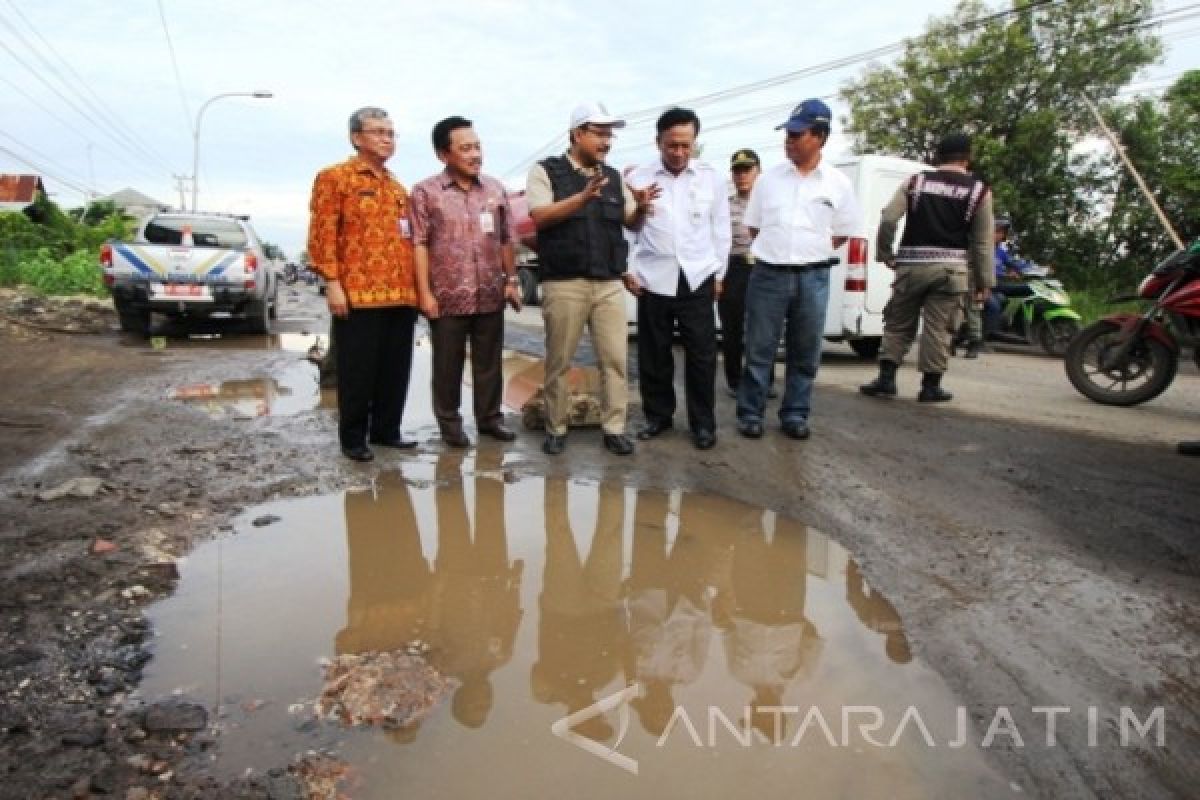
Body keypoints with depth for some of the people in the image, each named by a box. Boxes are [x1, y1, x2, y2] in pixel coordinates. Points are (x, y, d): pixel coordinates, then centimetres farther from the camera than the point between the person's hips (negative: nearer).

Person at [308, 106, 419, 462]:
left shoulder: (398, 187, 21)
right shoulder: (334, 177, 1)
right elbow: (322, 235, -6)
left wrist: (414, 285, 14)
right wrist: (332, 282, -15)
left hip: (400, 294, 6)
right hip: (357, 293, -6)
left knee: (396, 369, 9)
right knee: (357, 371, -1)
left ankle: (386, 430, 22)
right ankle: (353, 438, 11)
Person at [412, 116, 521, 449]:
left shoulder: (495, 188, 9)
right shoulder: (426, 191, -2)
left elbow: (506, 239, 13)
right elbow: (420, 244, -6)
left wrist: (512, 279, 9)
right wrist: (425, 292, -11)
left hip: (490, 294, 3)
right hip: (448, 296, -3)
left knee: (489, 361, 11)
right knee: (448, 364, 7)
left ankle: (489, 417, 24)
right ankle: (449, 422, 20)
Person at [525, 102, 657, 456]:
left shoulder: (613, 177, 15)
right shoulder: (546, 171, 1)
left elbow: (632, 223, 13)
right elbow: (540, 217, -12)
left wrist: (641, 206, -11)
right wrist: (584, 196, -23)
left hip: (610, 283, 4)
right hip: (564, 283, -4)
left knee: (615, 359, 3)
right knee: (558, 362, 5)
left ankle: (614, 428, 12)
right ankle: (556, 429, 18)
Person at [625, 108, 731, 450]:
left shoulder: (712, 178, 6)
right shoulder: (638, 178, 2)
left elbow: (721, 230, 10)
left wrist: (719, 274, 8)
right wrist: (628, 270, -1)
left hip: (698, 279, 0)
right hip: (653, 280, 0)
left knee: (701, 355, 2)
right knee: (653, 354, 7)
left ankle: (703, 423, 14)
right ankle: (658, 415, 23)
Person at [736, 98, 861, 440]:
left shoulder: (838, 183, 2)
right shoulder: (769, 178, 4)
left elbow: (842, 233, 10)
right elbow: (753, 227, 12)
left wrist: (809, 251, 3)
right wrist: (777, 250, 6)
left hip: (813, 277, 1)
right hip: (768, 274, 0)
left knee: (805, 353, 7)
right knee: (759, 349, 2)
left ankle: (795, 413, 20)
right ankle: (750, 413, 11)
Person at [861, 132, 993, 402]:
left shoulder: (916, 182, 6)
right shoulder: (979, 190, 5)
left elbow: (888, 218, -4)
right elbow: (982, 242, 4)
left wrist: (885, 254, 7)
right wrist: (984, 281, 9)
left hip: (912, 265, 1)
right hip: (950, 267, -1)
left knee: (898, 324, 10)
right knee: (938, 328, 3)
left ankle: (886, 379, 5)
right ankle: (931, 386, 7)